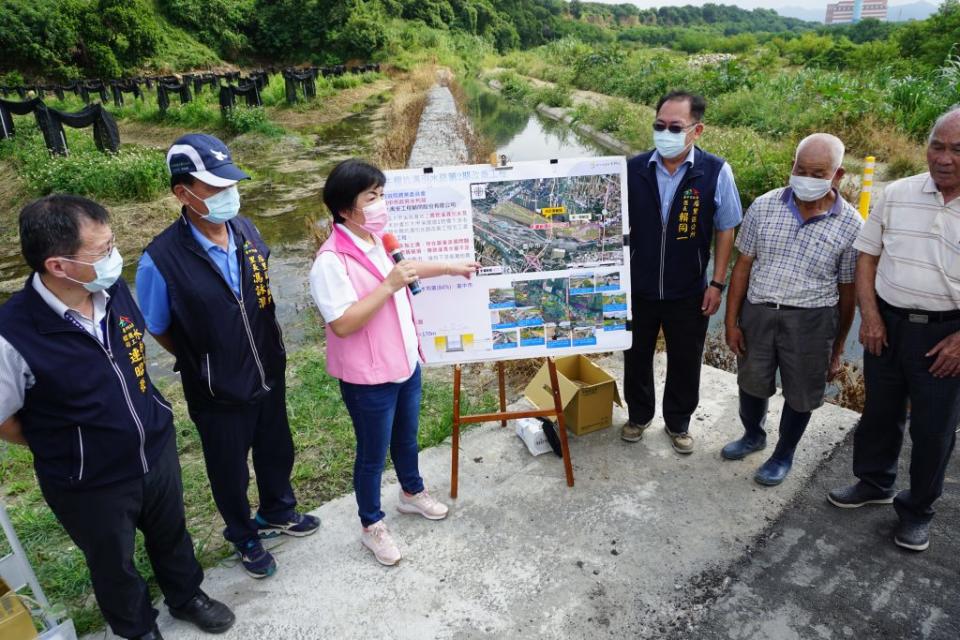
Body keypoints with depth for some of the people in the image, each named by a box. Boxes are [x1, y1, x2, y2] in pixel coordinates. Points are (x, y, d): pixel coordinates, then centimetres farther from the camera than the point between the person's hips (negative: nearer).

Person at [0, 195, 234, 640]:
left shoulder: (115, 289, -14)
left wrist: (146, 417, 9)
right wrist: (65, 447, -3)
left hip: (157, 449, 5)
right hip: (89, 484, -4)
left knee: (171, 535, 28)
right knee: (114, 565, 23)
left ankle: (186, 596, 56)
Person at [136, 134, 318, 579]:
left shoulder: (247, 231, -10)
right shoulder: (161, 261, -26)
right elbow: (158, 330, -8)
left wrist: (264, 353, 9)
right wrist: (204, 362, 2)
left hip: (270, 376, 5)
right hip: (218, 393, -4)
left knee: (276, 451, 25)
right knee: (230, 472, 19)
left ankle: (277, 512, 55)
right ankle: (244, 537, 47)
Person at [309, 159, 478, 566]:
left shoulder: (379, 240, 0)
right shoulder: (331, 262, -26)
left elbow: (404, 269, 21)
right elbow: (342, 324, -30)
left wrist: (451, 268, 26)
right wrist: (389, 286, -31)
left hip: (406, 363, 8)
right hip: (368, 379, -8)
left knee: (407, 437, 27)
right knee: (373, 454, 12)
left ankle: (412, 493, 52)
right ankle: (371, 526, 34)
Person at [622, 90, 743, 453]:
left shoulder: (716, 172, -12)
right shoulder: (634, 169, -8)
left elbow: (725, 230, -3)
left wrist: (717, 283, -4)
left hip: (689, 292, -1)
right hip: (638, 287, 1)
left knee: (685, 362, 14)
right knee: (636, 356, 17)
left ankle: (678, 422, 38)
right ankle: (638, 415, 40)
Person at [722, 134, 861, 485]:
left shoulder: (850, 224, -7)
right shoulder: (764, 206, -4)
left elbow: (847, 292, 0)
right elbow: (743, 266, 0)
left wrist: (837, 350, 3)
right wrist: (731, 321, -2)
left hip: (810, 321, -1)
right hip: (757, 312, 2)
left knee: (800, 393, 13)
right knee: (751, 381, 18)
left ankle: (784, 455, 39)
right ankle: (753, 434, 48)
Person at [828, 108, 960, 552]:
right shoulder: (897, 194, -1)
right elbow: (867, 256, 6)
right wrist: (869, 315, -4)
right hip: (888, 324, 3)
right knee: (880, 411, 17)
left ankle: (917, 510, 29)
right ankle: (874, 483, 39)